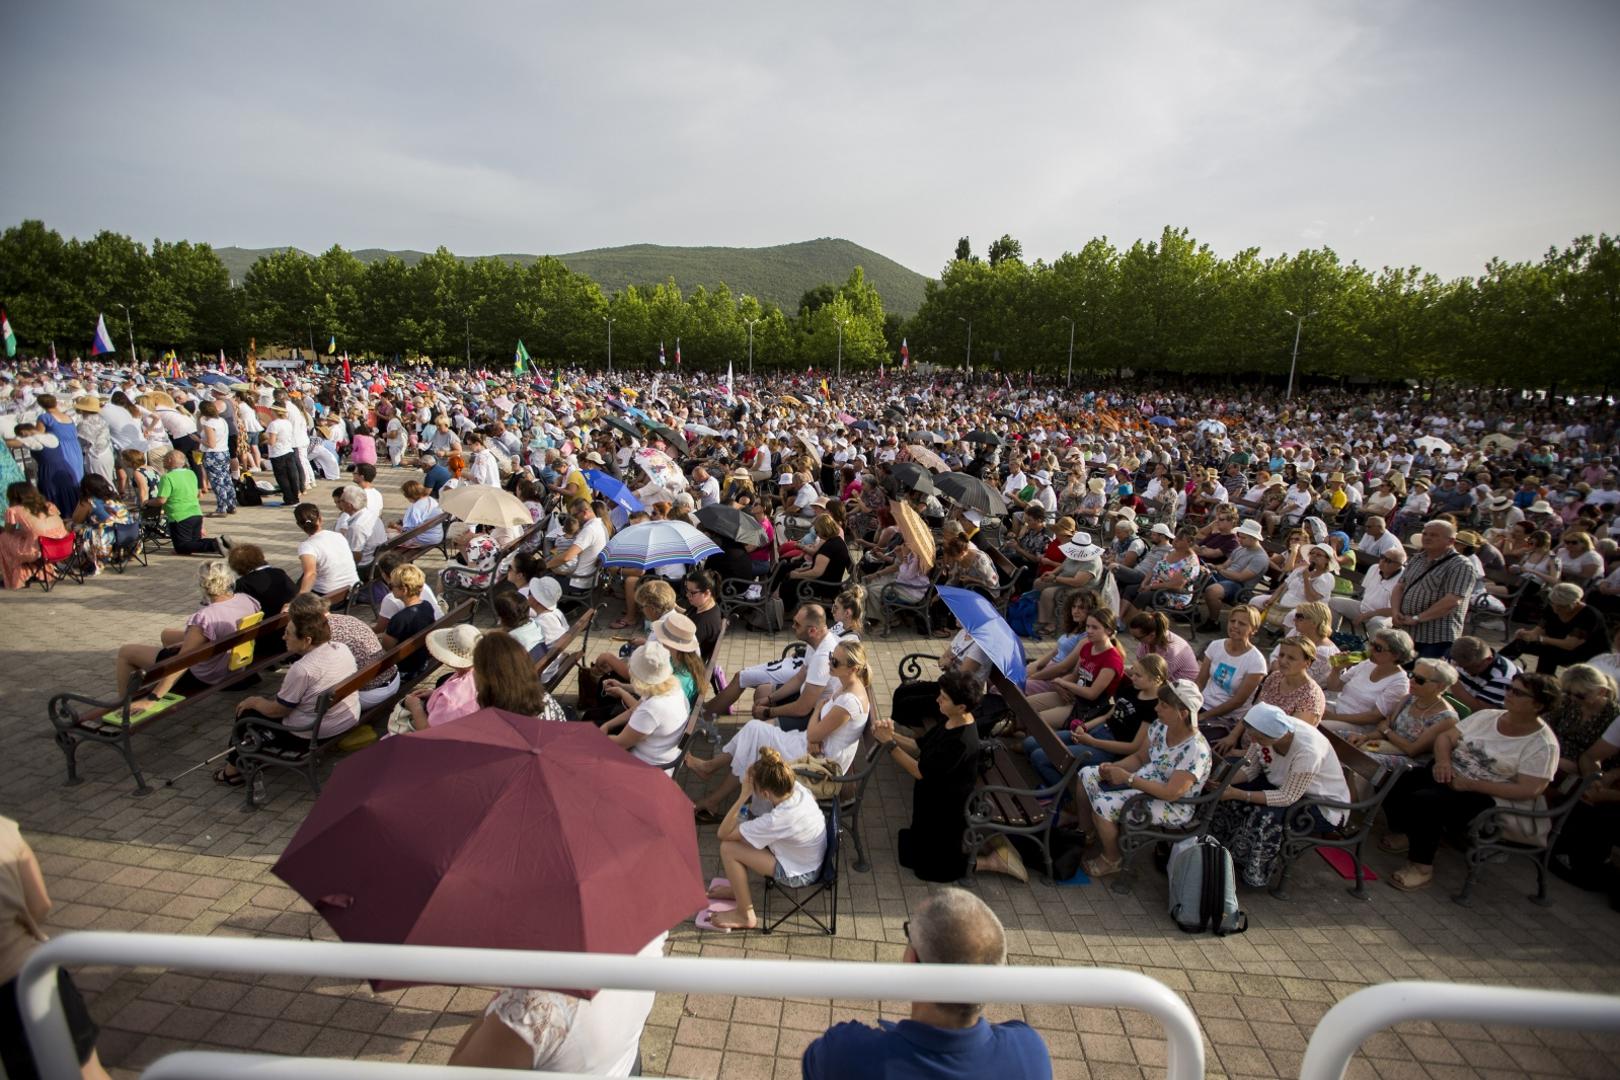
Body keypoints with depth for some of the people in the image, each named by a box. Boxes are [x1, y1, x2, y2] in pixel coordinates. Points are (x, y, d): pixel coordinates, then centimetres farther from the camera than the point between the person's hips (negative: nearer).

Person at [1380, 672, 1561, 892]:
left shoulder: (1543, 745, -9)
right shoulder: (1486, 716, 8)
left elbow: (1528, 791, -16)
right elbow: (1445, 737, 12)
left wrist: (1470, 785, -21)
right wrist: (1443, 761, -10)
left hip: (1491, 798, -6)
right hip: (1452, 776, 6)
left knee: (1423, 801, -31)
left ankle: (1422, 867, -12)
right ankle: (1406, 834, 10)